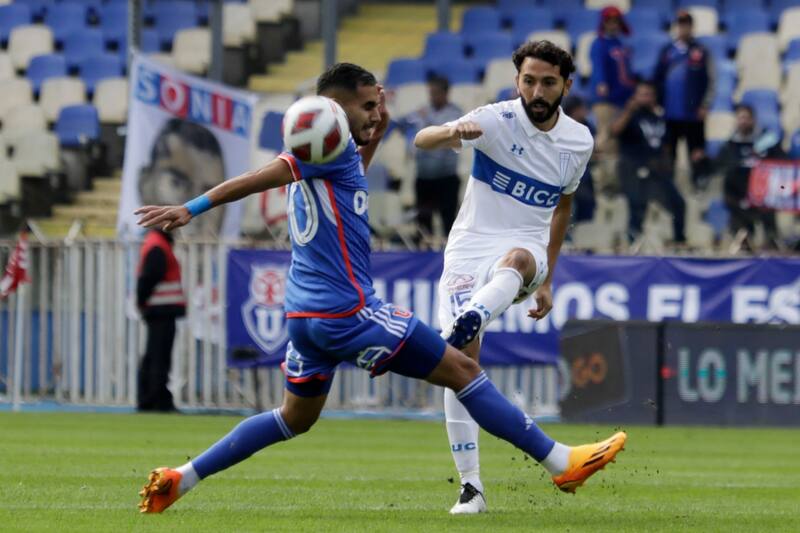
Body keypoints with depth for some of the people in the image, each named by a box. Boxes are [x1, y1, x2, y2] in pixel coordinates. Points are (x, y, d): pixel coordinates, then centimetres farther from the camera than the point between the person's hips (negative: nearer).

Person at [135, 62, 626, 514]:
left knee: (295, 419, 24)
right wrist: (191, 210, -21)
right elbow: (258, 179, -17)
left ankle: (179, 480, 18)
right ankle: (562, 461, -3)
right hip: (346, 313, -10)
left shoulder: (337, 154, 16)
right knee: (463, 371, -4)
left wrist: (376, 136, 25)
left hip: (307, 316, 10)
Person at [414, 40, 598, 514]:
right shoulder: (497, 120, -9)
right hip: (469, 247, -2)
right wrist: (450, 133, -50)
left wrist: (547, 280, 23)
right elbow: (421, 140, -26)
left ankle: (467, 324, -66)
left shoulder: (579, 141, 5)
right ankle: (471, 487, -6)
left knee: (516, 259, -37)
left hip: (525, 248, 2)